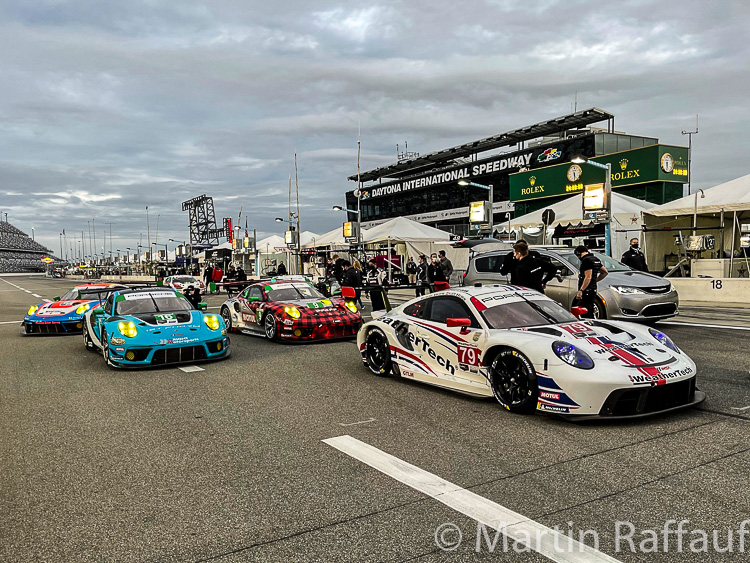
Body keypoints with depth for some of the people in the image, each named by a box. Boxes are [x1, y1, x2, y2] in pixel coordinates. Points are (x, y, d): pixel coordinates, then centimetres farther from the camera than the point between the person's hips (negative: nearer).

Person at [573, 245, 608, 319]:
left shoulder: (586, 260, -15)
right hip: (593, 290, 10)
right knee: (589, 314, 16)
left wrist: (581, 290, -24)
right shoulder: (595, 259, 16)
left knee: (585, 315, -9)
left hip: (586, 291, -10)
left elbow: (588, 277, -22)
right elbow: (605, 272, 24)